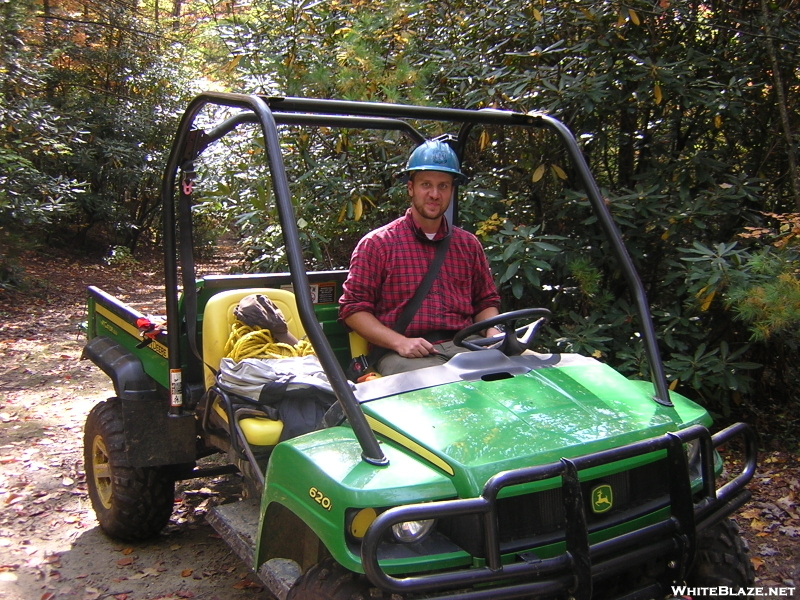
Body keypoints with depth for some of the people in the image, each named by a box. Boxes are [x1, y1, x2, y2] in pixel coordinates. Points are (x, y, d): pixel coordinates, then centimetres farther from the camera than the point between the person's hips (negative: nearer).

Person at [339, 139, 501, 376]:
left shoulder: (469, 244, 19)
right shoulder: (377, 244, 6)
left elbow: (486, 301, 25)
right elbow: (352, 308, 2)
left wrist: (493, 334, 2)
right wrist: (400, 341, -13)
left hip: (464, 347, 5)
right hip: (405, 354, -5)